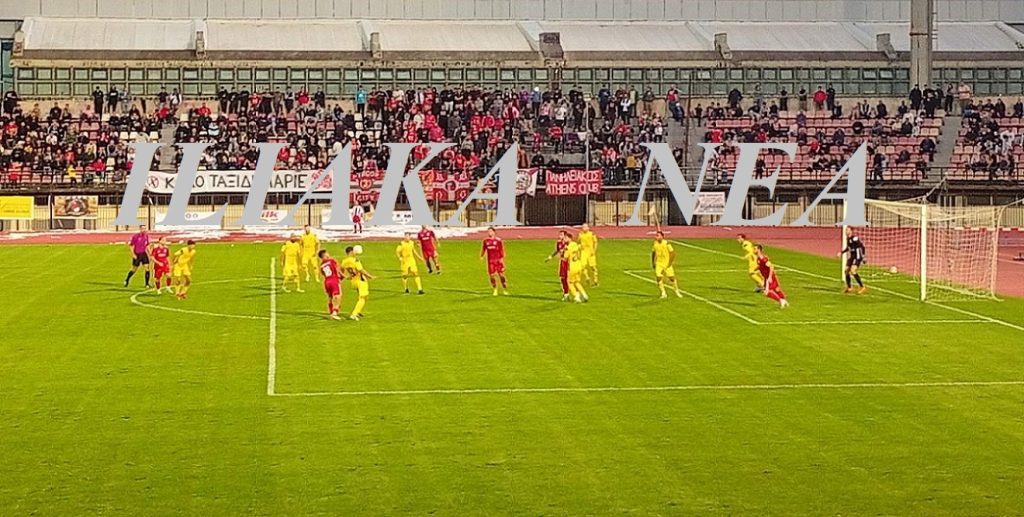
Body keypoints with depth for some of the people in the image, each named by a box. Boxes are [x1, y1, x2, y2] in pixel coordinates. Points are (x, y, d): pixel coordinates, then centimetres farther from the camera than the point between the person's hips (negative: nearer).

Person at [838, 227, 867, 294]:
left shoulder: (855, 238, -21)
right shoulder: (848, 238, 8)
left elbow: (862, 247, -20)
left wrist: (863, 257, -21)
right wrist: (842, 252, 19)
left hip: (857, 257, -9)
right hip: (852, 257, 9)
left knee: (853, 271, -22)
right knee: (846, 270, 11)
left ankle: (862, 287, -13)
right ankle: (849, 287, 29)